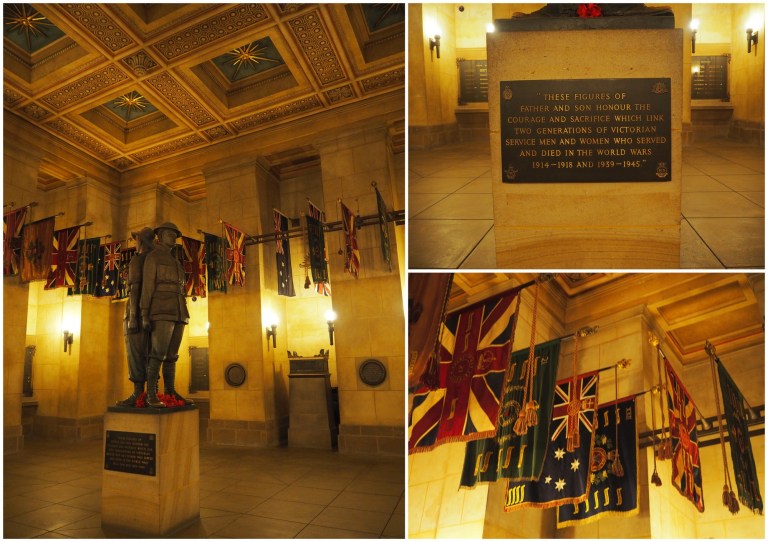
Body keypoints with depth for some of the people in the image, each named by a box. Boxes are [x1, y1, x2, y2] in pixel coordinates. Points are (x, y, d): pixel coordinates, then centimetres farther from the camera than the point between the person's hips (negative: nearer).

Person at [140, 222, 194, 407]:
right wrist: (144, 315, -14)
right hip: (162, 311, -8)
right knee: (158, 354, -12)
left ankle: (171, 392, 10)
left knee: (172, 354, 6)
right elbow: (147, 287, -8)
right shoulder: (152, 257, 0)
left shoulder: (175, 262, 24)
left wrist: (182, 316, 18)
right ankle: (151, 395, -9)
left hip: (177, 311, 8)